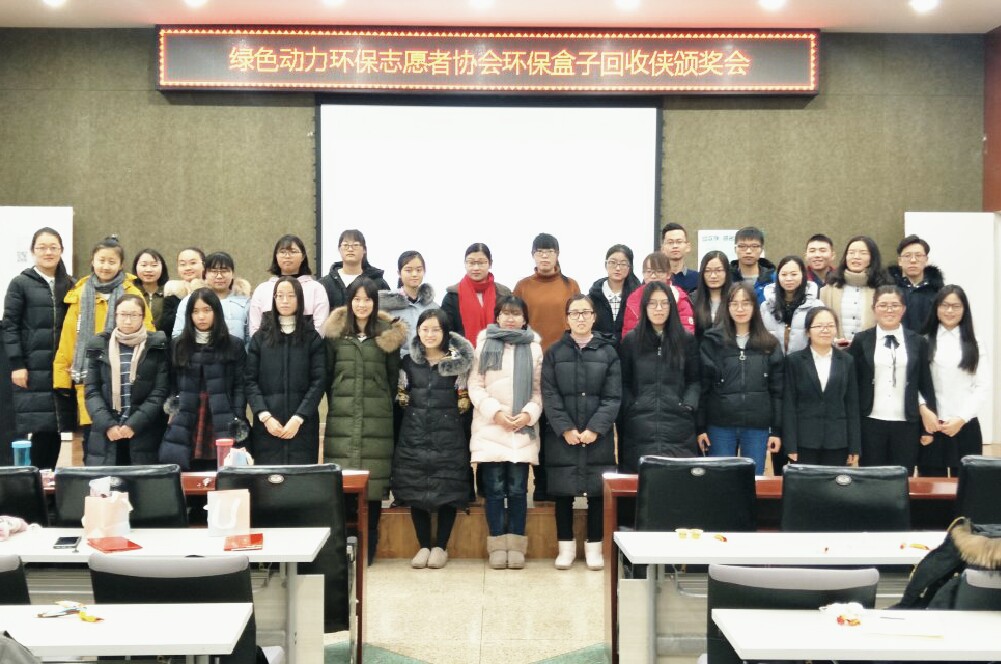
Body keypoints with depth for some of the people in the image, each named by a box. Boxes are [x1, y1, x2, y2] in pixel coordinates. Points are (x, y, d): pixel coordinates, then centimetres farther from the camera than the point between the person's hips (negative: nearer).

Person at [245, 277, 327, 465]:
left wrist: (299, 418, -11)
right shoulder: (260, 338, 10)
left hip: (302, 426, -1)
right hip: (266, 426, 1)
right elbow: (250, 381, 3)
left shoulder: (312, 338, 7)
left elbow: (319, 381, 0)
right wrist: (264, 416, -10)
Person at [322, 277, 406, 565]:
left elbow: (393, 376, 9)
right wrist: (337, 403, 9)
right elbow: (327, 375, 11)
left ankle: (368, 546, 10)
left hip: (377, 419, 0)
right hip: (341, 417, 1)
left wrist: (385, 404, 6)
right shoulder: (335, 334, 7)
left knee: (373, 479, -1)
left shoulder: (387, 335, 5)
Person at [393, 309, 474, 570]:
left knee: (447, 490, 0)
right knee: (415, 490, 3)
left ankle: (440, 546, 11)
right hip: (414, 434, 2)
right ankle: (423, 545, 14)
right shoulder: (408, 361, 7)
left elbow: (465, 401, 2)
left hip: (448, 435, -2)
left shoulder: (458, 361, 0)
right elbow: (400, 397, 13)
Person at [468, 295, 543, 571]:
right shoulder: (484, 343, 6)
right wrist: (494, 411, -11)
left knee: (518, 489, 0)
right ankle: (498, 545, 6)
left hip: (523, 429, 1)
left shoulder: (534, 347, 9)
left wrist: (529, 413, -9)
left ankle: (516, 545, 7)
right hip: (490, 428, -1)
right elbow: (475, 385, 2)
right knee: (494, 489, -1)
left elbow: (539, 389, 8)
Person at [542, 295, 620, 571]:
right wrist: (565, 429, -13)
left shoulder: (608, 351, 4)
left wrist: (595, 429, -13)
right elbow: (549, 395, -2)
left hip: (598, 436, 0)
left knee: (597, 491, 3)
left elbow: (613, 397, -2)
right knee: (563, 492, 5)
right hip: (562, 436, 0)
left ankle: (594, 546, 15)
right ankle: (566, 546, 16)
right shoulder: (554, 352, 4)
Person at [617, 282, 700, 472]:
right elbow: (623, 382, 10)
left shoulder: (687, 340, 10)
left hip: (678, 427, 0)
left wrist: (688, 405, -4)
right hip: (639, 427, 0)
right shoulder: (630, 340, 9)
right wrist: (630, 407, -3)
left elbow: (694, 380, 11)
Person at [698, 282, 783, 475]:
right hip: (720, 426, -1)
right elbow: (702, 387, -1)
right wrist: (700, 427, -5)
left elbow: (777, 391, 5)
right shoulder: (712, 341, 2)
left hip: (757, 427, 1)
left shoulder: (769, 345, 6)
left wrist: (777, 430, 0)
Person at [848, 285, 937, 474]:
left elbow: (926, 384, 9)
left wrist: (928, 427, 6)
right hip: (870, 423, -1)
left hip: (907, 424, 1)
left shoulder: (918, 342, 7)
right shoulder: (861, 341, 3)